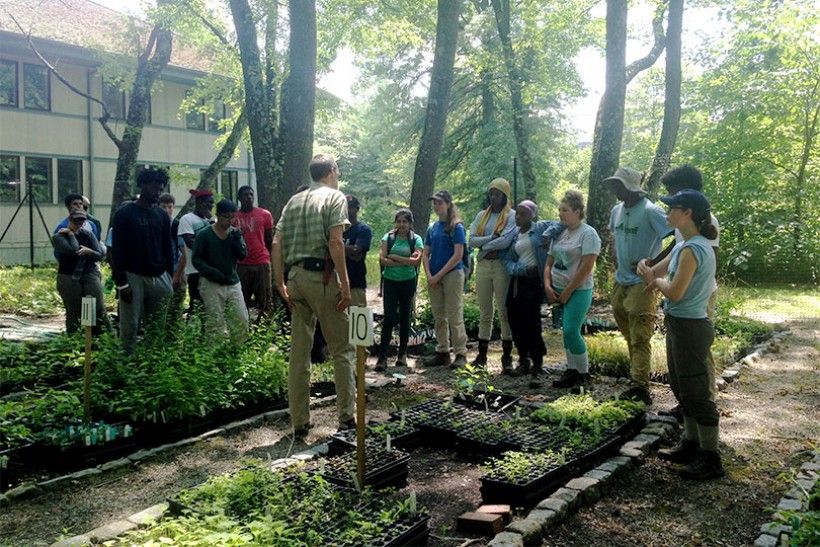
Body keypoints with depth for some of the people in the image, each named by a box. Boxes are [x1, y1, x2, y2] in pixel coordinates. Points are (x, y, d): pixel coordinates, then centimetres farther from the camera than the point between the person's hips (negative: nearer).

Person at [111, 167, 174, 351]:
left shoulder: (162, 215, 12)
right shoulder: (124, 214, -2)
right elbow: (117, 251, -6)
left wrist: (169, 277, 8)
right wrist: (121, 283, -12)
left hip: (159, 277, 4)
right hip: (133, 277, -4)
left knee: (158, 326, 5)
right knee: (130, 326, -4)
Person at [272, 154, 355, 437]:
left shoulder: (294, 200, 17)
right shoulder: (335, 197, -1)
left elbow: (276, 243, 8)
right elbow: (335, 242, -14)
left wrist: (280, 283, 10)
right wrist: (345, 283, -12)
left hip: (295, 276, 6)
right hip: (322, 276, -6)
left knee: (299, 351, 8)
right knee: (342, 349, 4)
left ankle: (299, 421, 13)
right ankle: (346, 416, 7)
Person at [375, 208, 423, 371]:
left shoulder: (416, 239, 1)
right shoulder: (388, 237, 2)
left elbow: (416, 260, -13)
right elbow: (382, 260, -9)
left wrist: (393, 257, -12)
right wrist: (405, 261, -14)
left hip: (408, 282, 1)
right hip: (390, 281, -1)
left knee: (405, 317, 9)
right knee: (389, 317, -8)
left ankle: (402, 353, 22)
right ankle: (382, 356, -8)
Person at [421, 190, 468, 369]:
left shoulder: (456, 226, -5)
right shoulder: (432, 228, 13)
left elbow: (458, 255, -12)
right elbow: (425, 254, 12)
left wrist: (439, 275, -13)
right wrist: (429, 275, -4)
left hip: (452, 274, -6)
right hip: (434, 278, 6)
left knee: (454, 316, -4)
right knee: (439, 317, 11)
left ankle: (460, 354, 4)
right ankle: (442, 352, 19)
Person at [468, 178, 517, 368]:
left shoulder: (511, 215, -2)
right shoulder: (482, 215, 12)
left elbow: (506, 241, -18)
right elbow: (472, 240, 0)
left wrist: (484, 245, -7)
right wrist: (493, 237, -12)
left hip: (502, 266, -4)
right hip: (483, 266, 4)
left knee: (504, 311, 1)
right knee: (484, 313, 9)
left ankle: (507, 355, 9)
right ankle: (482, 354, 15)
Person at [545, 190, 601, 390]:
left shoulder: (588, 233, -9)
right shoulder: (560, 233, 13)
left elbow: (587, 267, -17)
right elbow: (549, 263, 15)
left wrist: (567, 292, -15)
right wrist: (548, 286, -1)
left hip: (578, 291, -7)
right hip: (558, 291, 7)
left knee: (571, 331, -11)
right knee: (567, 331, 10)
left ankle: (583, 372, 4)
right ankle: (571, 369, 19)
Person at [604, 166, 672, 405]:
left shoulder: (650, 211, -16)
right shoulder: (617, 210, 8)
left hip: (642, 283, -8)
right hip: (621, 281, 8)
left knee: (640, 338, -9)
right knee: (629, 334, 18)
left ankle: (640, 386, -8)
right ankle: (636, 376, 32)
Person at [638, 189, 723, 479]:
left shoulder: (692, 249, -21)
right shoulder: (683, 246, 10)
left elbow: (674, 293, -25)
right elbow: (655, 272, 15)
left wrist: (657, 280, -6)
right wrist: (652, 275, -7)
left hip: (689, 327, -10)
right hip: (679, 325, 10)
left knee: (697, 393, -1)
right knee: (683, 389, 19)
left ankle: (711, 459, 11)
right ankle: (691, 445, 33)